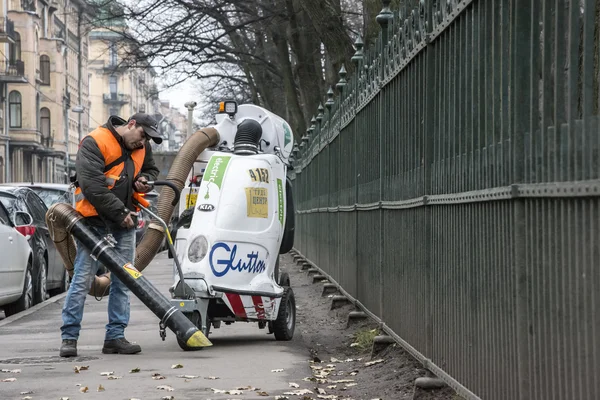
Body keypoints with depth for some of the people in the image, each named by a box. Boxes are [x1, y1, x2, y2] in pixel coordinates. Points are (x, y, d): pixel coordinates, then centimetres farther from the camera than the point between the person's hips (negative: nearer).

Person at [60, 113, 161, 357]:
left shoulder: (142, 147, 10)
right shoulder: (94, 142, -13)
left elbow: (151, 169, 28)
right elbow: (91, 185, -21)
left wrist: (145, 180, 3)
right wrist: (119, 211, -19)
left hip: (125, 222, 7)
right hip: (94, 221, -7)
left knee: (123, 281, 5)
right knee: (82, 279, -7)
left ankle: (115, 337, 11)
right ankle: (69, 337, -1)